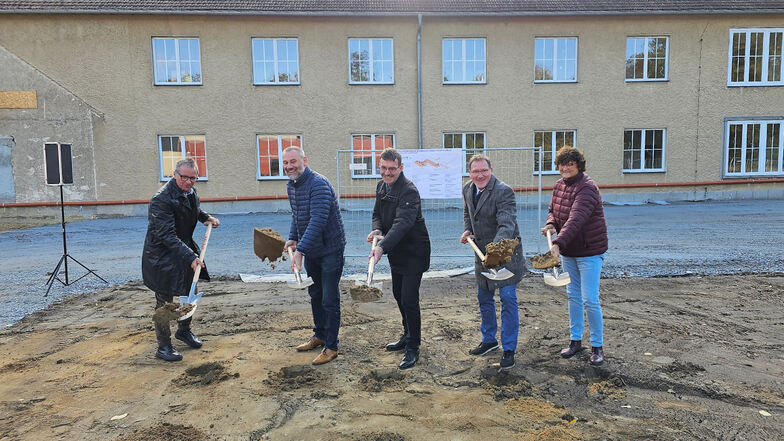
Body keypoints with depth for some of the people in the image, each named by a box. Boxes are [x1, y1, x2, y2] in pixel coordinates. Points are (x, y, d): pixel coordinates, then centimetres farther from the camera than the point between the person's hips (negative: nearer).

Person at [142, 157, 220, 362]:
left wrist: (206, 217, 7)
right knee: (164, 301, 1)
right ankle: (163, 347, 14)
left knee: (190, 293, 19)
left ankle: (184, 330, 41)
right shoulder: (161, 199, -26)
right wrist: (190, 257, -34)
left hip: (185, 248, 8)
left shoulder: (190, 191, -1)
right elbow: (167, 236, -29)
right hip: (162, 255, -8)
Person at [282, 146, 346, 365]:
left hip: (330, 249, -9)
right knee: (315, 295, 20)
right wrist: (292, 238, 5)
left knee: (329, 299, -2)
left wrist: (300, 250, -37)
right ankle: (319, 336, 36)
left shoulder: (319, 185, -24)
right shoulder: (291, 185, 5)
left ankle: (331, 346, 9)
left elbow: (318, 221, -33)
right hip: (310, 250, 9)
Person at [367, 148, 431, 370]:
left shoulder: (409, 191, -24)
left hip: (414, 253, -9)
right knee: (398, 295, 19)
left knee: (409, 300, -9)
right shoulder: (381, 186, 4)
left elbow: (402, 223, -36)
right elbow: (377, 213, 13)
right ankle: (408, 335, 38)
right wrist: (377, 229, -11)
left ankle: (413, 348, 6)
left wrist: (382, 247, -49)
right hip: (396, 252, 9)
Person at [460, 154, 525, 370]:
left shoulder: (504, 191, -22)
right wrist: (467, 230, 1)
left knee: (508, 299, -4)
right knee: (484, 298, 17)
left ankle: (509, 349, 8)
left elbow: (506, 224, -32)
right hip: (482, 251, 7)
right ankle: (489, 340, 35)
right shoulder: (468, 189, 2)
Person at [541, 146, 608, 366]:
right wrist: (551, 224, -5)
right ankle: (576, 340, 27)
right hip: (568, 251, 8)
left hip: (589, 251, -8)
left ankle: (597, 347, 11)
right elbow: (553, 210, 19)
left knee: (590, 300, -5)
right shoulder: (559, 185, 5)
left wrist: (558, 243, -46)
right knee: (573, 296, 15)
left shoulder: (587, 188, -21)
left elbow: (576, 219, -34)